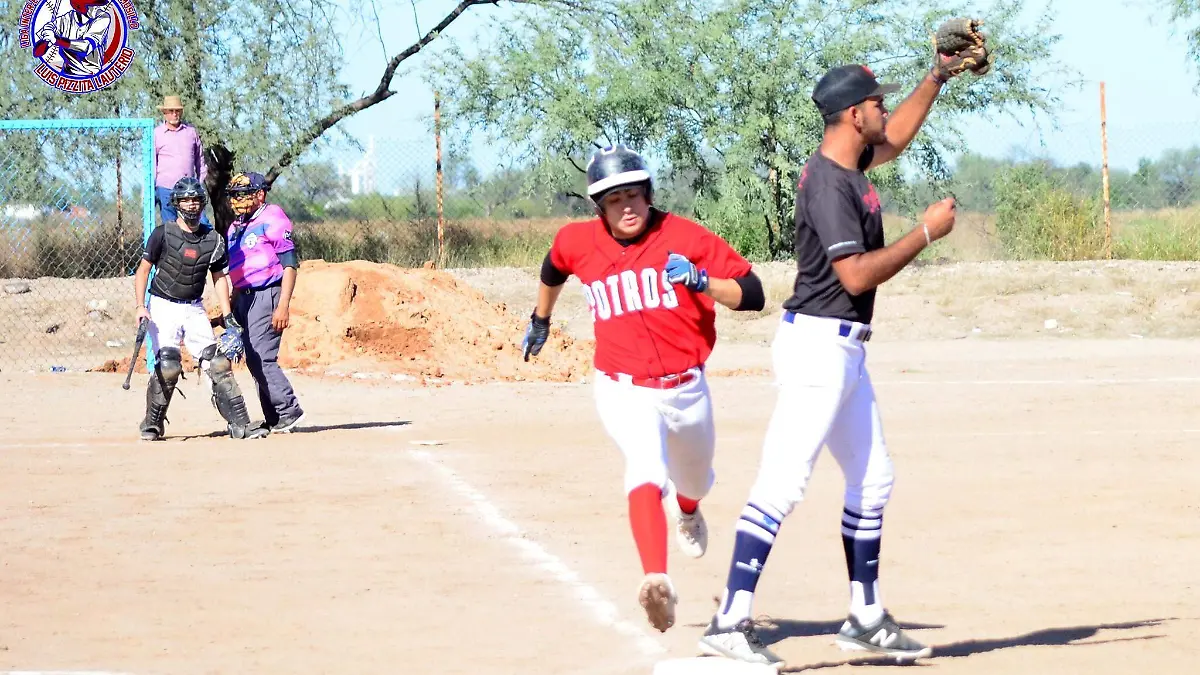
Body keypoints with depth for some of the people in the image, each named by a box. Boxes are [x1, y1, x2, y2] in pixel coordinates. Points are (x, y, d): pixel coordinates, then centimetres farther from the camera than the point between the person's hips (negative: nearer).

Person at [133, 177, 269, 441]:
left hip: (194, 309, 4)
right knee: (168, 366, -18)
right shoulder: (163, 234, -7)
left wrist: (228, 318, 6)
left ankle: (240, 424, -3)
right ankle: (152, 425, -1)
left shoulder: (213, 240, 4)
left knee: (218, 363, -5)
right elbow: (143, 270, -4)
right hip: (163, 307, -4)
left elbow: (219, 278, 12)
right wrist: (141, 307, -15)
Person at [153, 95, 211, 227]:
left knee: (202, 223, -6)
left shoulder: (191, 131, 11)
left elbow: (200, 159, 17)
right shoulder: (157, 133, 4)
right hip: (166, 188, -2)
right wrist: (151, 190, 0)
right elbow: (151, 163, 5)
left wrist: (201, 183, 12)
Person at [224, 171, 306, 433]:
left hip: (266, 295, -9)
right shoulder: (235, 227, 17)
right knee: (254, 361, 7)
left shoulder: (273, 220, -9)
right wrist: (231, 308, 19)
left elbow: (290, 265, -14)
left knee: (261, 359, -16)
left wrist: (283, 306, -21)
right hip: (244, 298, 9)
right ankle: (275, 421, 10)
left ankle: (289, 412, -8)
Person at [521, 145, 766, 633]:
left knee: (694, 480, 25)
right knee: (646, 470, -31)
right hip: (624, 392, -2)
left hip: (687, 389, 2)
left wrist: (701, 281, -27)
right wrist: (540, 320, 38)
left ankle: (687, 510, 67)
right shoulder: (578, 243, -3)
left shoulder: (683, 237, -9)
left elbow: (752, 295, -11)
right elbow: (554, 268, 24)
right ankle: (656, 581, -50)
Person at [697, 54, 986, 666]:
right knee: (782, 483, -14)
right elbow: (857, 275, -23)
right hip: (818, 345, -11)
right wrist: (926, 232, -15)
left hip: (843, 351, 11)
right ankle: (729, 624, -17)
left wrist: (938, 77, 27)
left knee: (872, 479, 14)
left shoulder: (848, 162, 11)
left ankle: (865, 619, 22)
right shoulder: (829, 185, -18)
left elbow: (894, 140, 33)